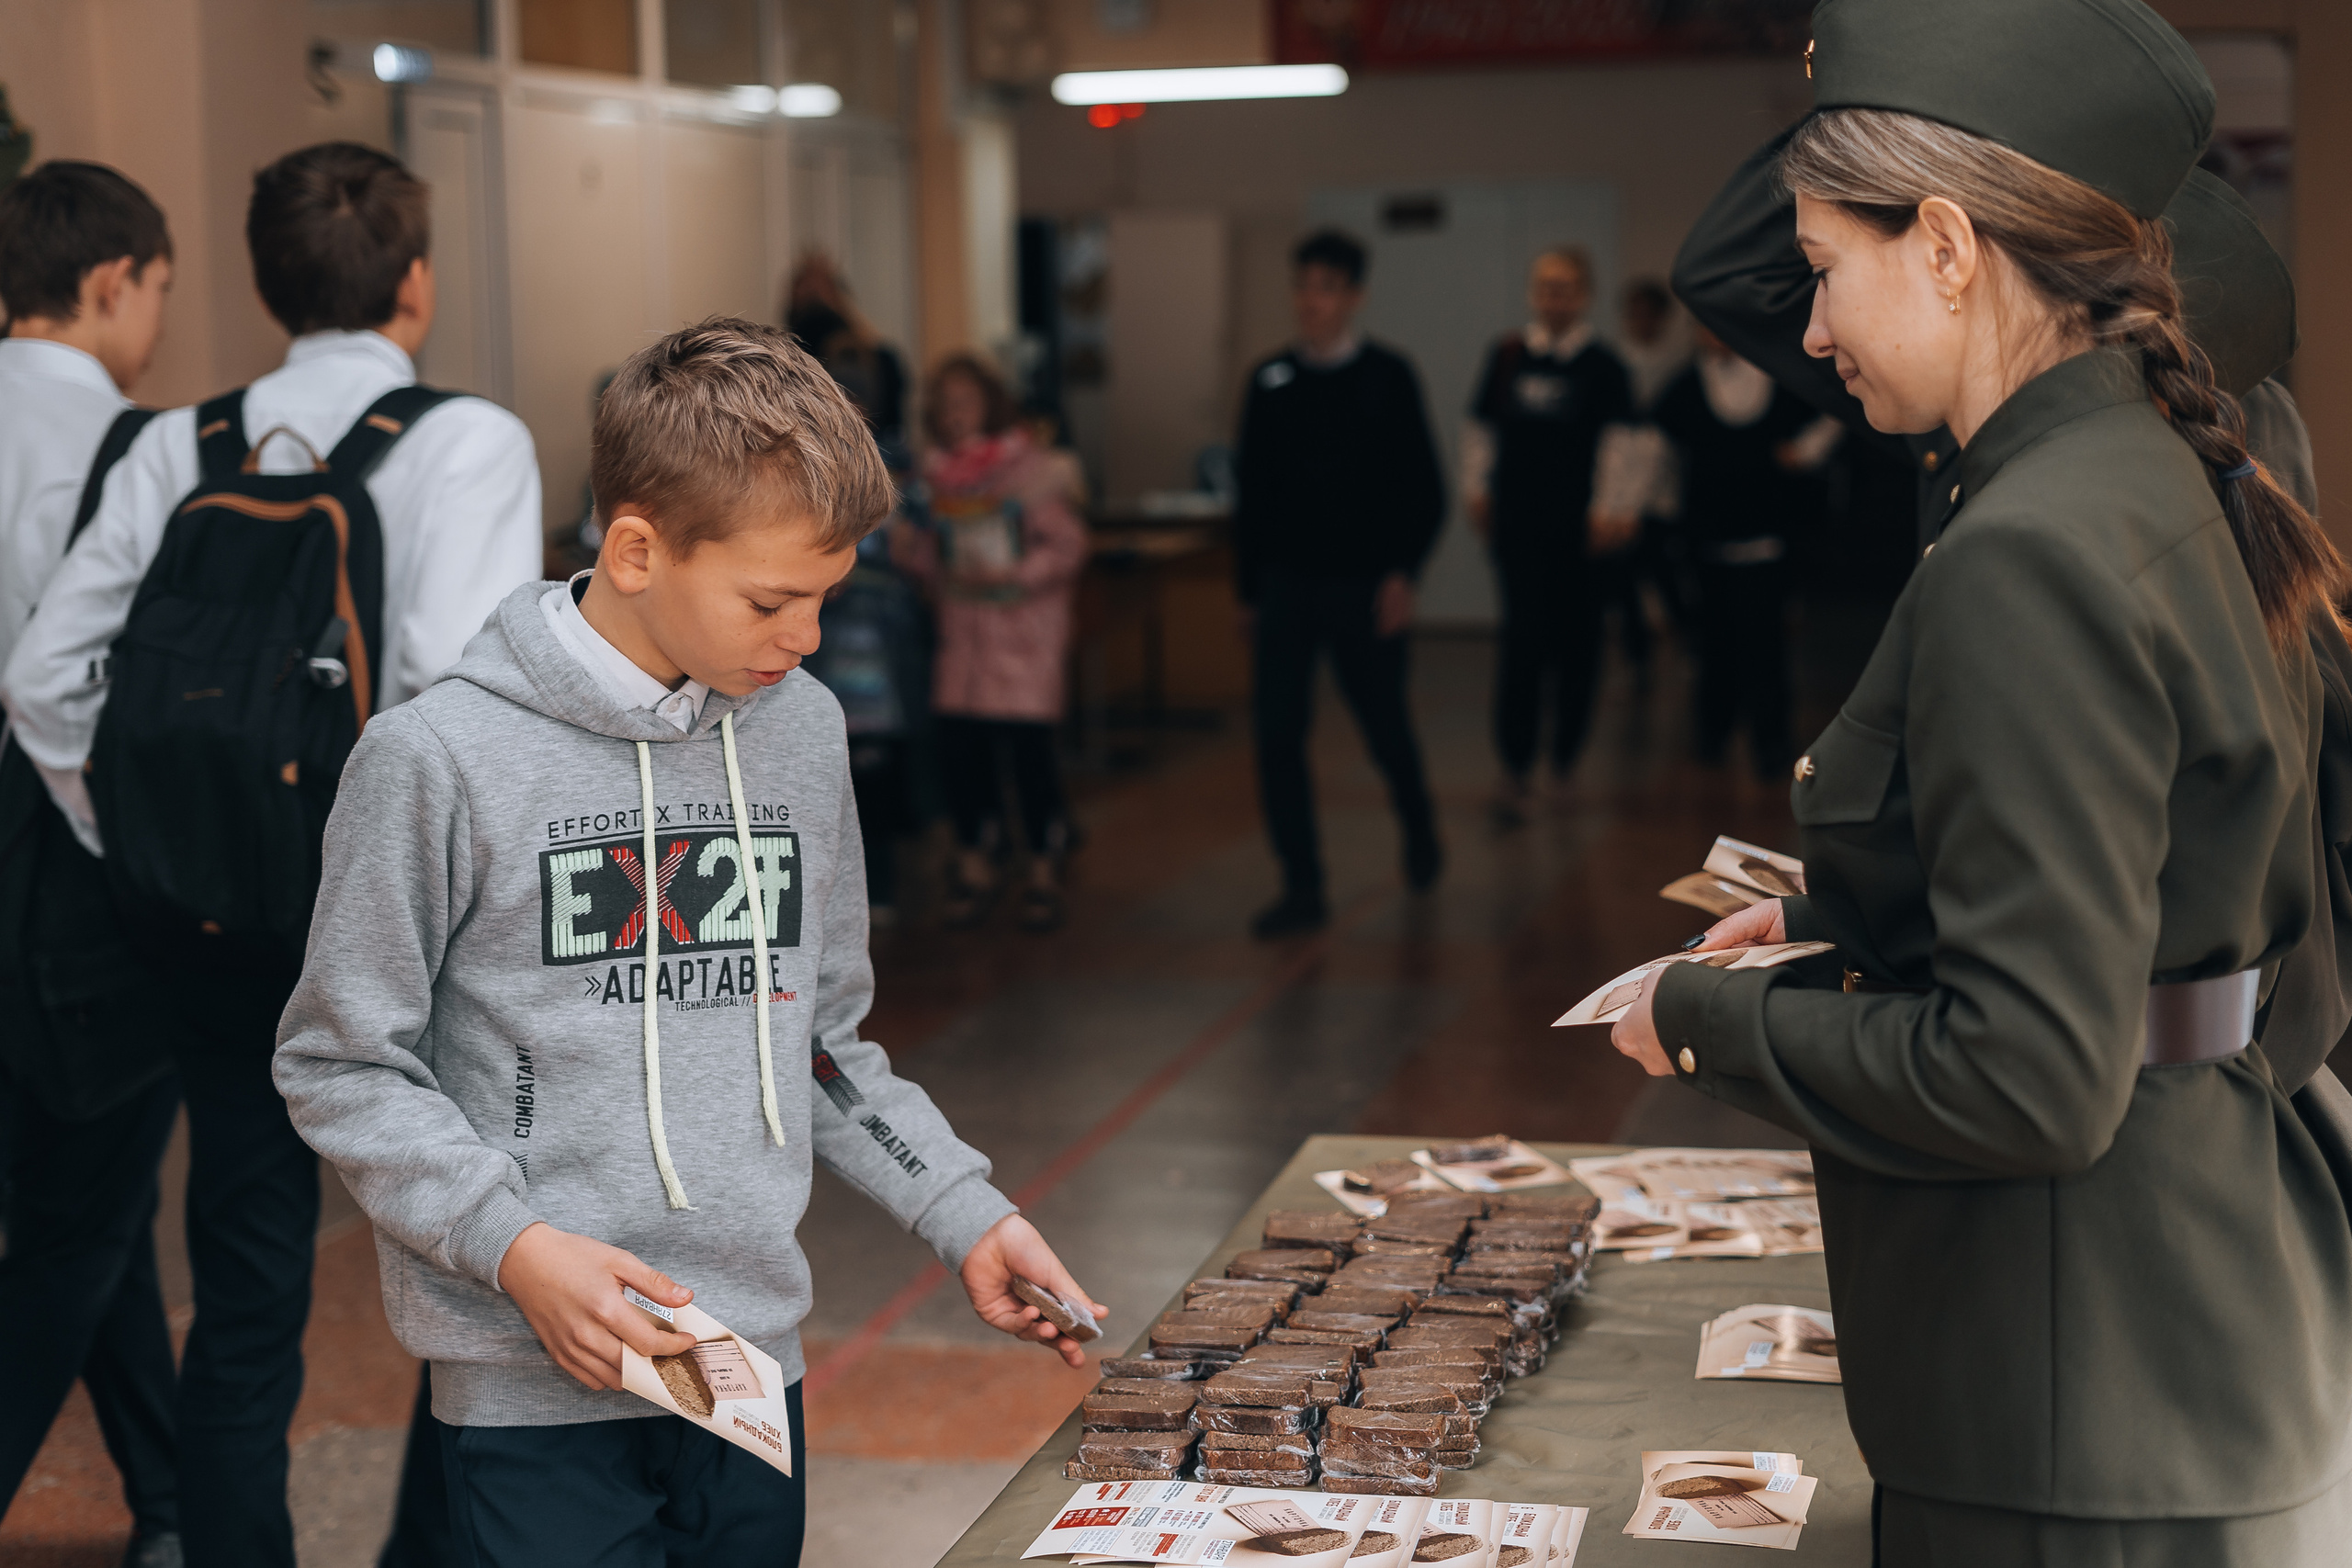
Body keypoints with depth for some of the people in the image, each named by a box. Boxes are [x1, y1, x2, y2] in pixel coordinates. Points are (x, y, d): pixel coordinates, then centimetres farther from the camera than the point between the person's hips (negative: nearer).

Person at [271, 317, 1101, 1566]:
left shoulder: (803, 730, 6)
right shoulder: (441, 757, -11)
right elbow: (340, 1066, -6)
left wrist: (965, 1213, 7)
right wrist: (514, 1245, -17)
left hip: (758, 1365, 5)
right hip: (537, 1388, -5)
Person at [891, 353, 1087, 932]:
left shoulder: (1030, 470, -5)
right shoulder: (937, 476, 10)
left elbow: (1067, 546, -7)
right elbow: (938, 568, 14)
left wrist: (1010, 575, -18)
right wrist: (909, 546, -6)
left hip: (1024, 628, -5)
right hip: (962, 629, 5)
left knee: (1029, 746, -6)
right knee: (960, 747, 1)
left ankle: (1043, 871, 8)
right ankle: (975, 864, 17)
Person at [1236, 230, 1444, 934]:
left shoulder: (1388, 376, -3)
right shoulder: (1270, 381, 5)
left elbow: (1423, 487, -3)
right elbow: (1251, 491, 10)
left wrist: (1402, 572, -13)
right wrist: (1248, 589, 10)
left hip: (1364, 588, -2)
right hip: (1286, 586, 2)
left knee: (1384, 727, 10)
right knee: (1276, 733, -5)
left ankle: (1420, 833, 39)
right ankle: (1303, 889, 2)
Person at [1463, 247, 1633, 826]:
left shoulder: (1602, 366, -4)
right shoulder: (1507, 355, 4)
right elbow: (1483, 426, 13)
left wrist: (1614, 510, -13)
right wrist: (1479, 486, 11)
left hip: (1580, 530, -1)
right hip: (1518, 522, 1)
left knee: (1576, 643, 8)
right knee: (1523, 639, -7)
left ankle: (1564, 761, 24)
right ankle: (1517, 768, -4)